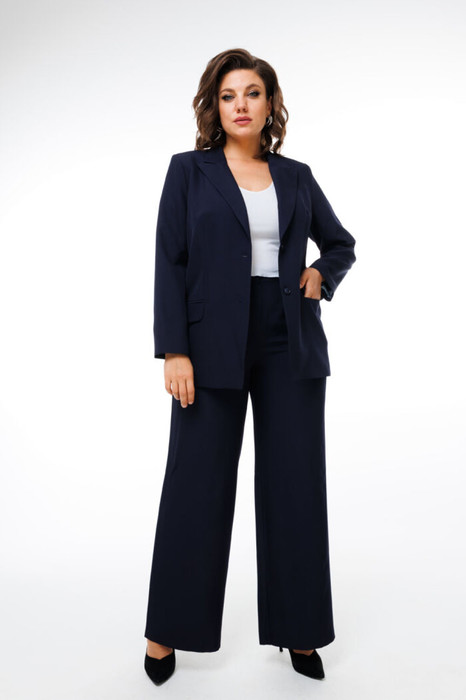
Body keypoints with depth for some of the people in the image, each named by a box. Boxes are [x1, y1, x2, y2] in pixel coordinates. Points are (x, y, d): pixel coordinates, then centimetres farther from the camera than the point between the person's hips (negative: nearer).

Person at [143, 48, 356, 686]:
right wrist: (174, 350, -11)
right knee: (196, 484, 2)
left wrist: (322, 274, 3)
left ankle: (298, 630, 24)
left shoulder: (296, 176, 13)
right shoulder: (189, 170, 4)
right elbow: (169, 262, -3)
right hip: (214, 343, -3)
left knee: (296, 483, 6)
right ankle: (167, 631, 22)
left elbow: (342, 242, 25)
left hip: (290, 343, 3)